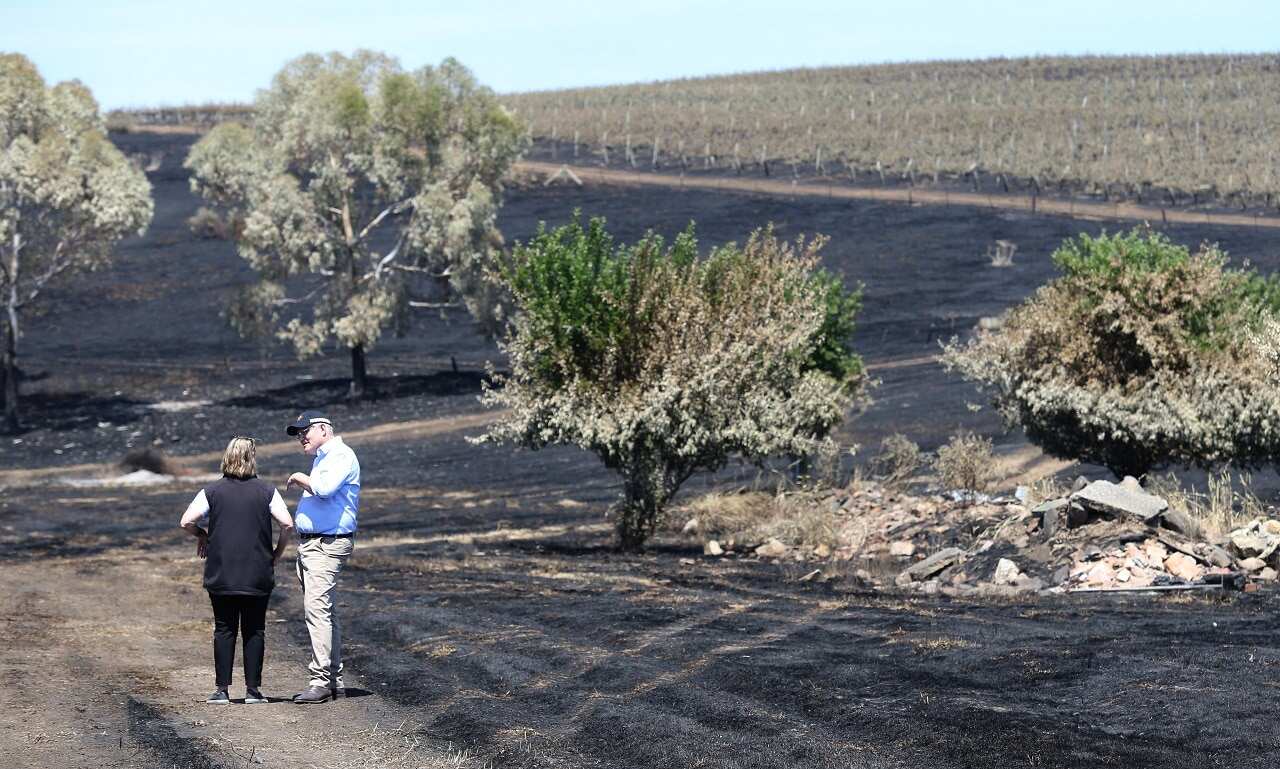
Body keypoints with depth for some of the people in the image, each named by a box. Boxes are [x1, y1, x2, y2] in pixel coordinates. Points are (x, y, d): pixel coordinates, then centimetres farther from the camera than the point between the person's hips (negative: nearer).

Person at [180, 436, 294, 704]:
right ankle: (253, 690, 4)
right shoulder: (266, 492, 0)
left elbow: (186, 522, -8)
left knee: (224, 630, 7)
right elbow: (287, 524, -8)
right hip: (258, 576, 0)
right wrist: (277, 554, 6)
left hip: (221, 575, 0)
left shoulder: (212, 491, 0)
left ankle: (222, 689, 4)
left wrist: (201, 535, 12)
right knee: (254, 631, 6)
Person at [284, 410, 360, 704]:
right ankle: (334, 679, 16)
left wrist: (299, 478, -11)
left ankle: (321, 681, -18)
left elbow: (324, 488, -27)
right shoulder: (321, 459, 21)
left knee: (317, 608, -16)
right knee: (324, 611, 12)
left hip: (327, 544, -11)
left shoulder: (341, 456, -10)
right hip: (310, 544, 11)